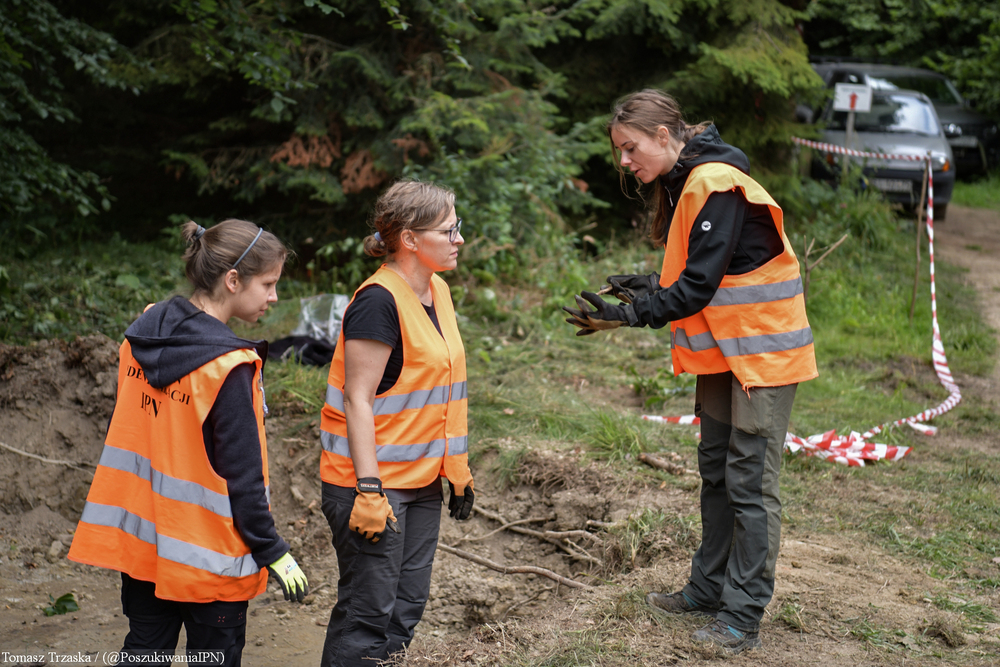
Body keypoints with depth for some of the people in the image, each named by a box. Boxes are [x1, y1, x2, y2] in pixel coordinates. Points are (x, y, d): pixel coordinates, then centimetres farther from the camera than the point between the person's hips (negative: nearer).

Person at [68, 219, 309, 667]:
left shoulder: (143, 334, 1)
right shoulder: (228, 366, -22)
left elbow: (125, 433, 11)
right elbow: (241, 474, -19)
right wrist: (273, 553, -10)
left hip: (141, 532, 7)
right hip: (207, 554, -7)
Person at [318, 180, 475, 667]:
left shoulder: (437, 292, 10)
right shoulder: (379, 302, -17)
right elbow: (357, 399, -19)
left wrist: (458, 467, 18)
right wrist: (368, 491, -23)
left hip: (422, 481, 9)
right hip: (372, 481, -9)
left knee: (407, 607, 14)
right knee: (368, 611, -3)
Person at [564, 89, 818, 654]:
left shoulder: (717, 184, -21)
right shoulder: (684, 184, 9)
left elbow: (698, 286, -24)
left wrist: (630, 316, -25)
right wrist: (643, 287, 0)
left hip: (763, 350, -10)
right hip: (723, 350, 10)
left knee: (750, 480, -5)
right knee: (716, 470, 16)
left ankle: (743, 617, 1)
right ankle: (709, 589, 27)